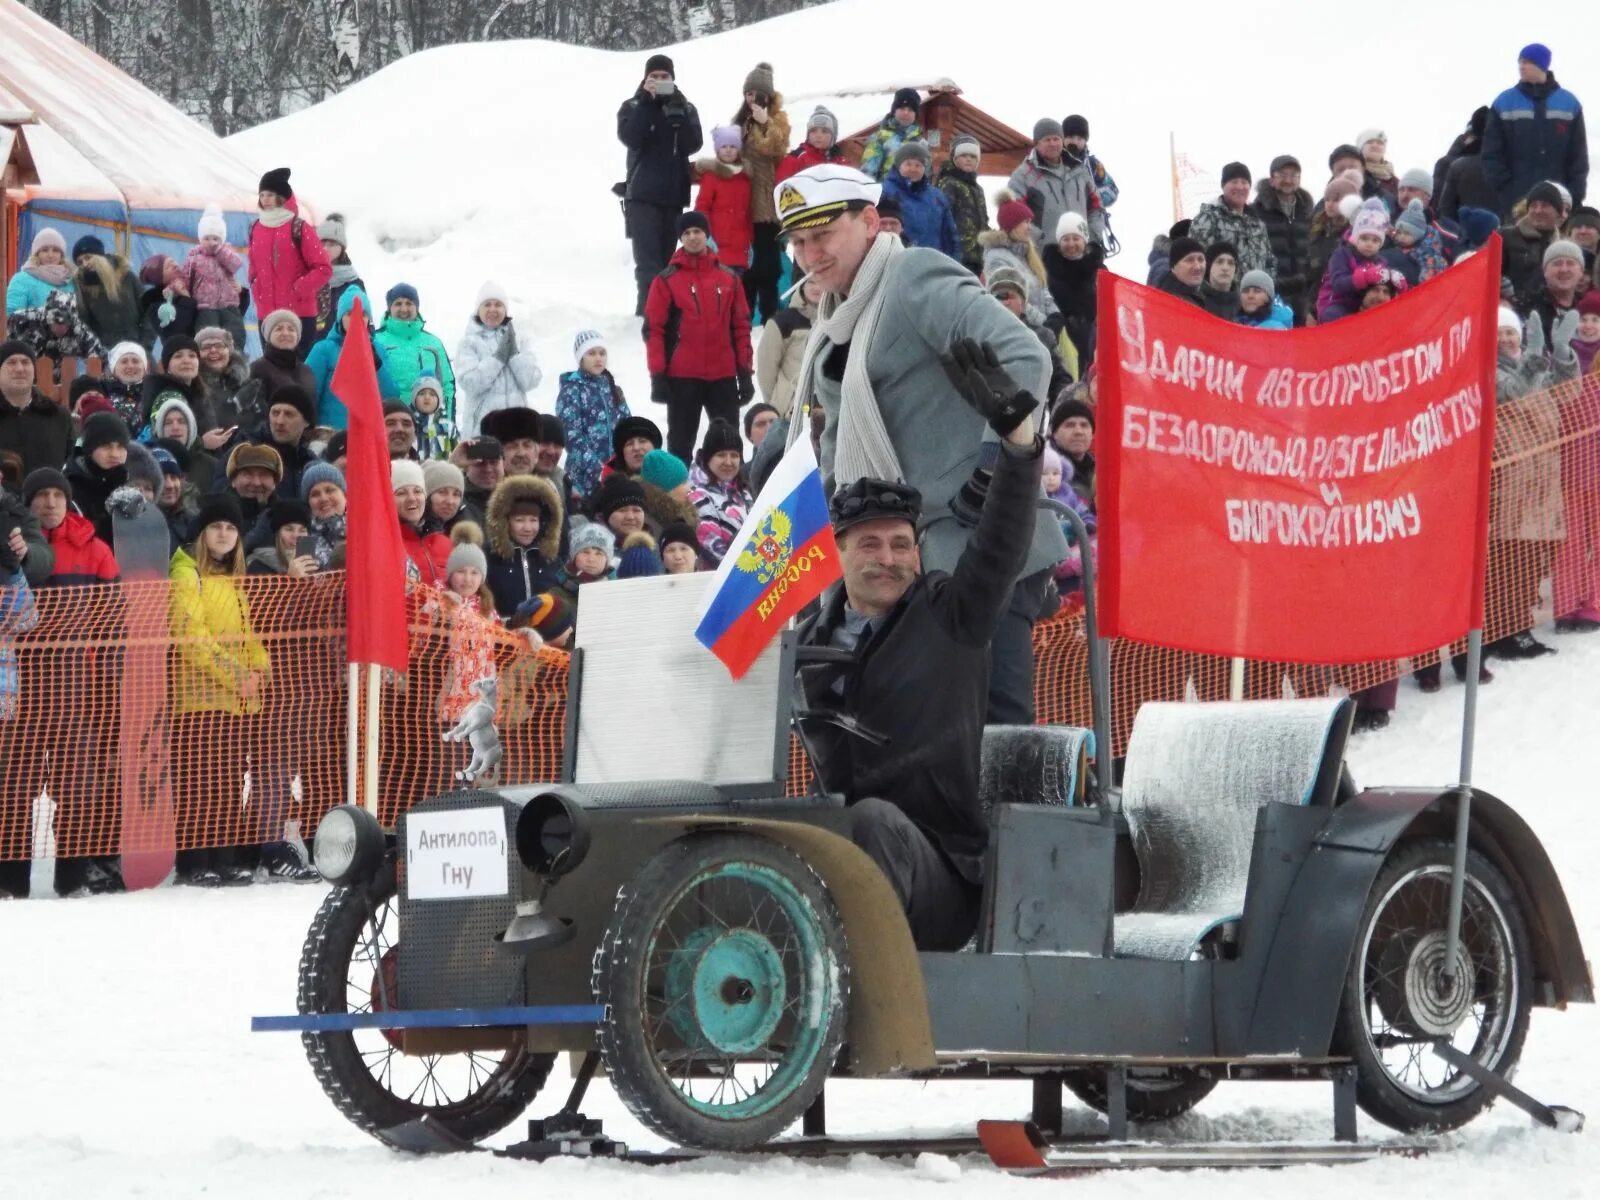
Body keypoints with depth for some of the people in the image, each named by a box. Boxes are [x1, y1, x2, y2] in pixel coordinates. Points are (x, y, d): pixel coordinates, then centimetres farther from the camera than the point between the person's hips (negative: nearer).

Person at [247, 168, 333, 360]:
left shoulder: (300, 229, -6)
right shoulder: (256, 229, 11)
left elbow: (324, 269, -8)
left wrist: (299, 290, -13)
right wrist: (257, 293, 7)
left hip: (299, 314, -6)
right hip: (267, 314, 6)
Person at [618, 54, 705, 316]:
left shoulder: (685, 108, 11)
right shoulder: (633, 107, 5)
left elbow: (694, 144, -3)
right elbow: (630, 137, -14)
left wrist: (677, 113, -14)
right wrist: (646, 100, -15)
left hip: (674, 195, 3)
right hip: (643, 196, -3)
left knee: (666, 258, 5)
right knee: (648, 260, -15)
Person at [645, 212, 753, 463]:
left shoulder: (728, 279, 8)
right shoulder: (667, 281, -1)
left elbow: (741, 327, 10)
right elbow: (653, 329, -3)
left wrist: (745, 373, 6)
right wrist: (657, 375, -9)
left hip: (723, 376, 2)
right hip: (682, 376, -2)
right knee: (681, 443, 3)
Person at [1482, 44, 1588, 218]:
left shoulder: (1569, 104, 6)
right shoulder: (1504, 103, 5)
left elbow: (1578, 155, 6)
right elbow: (1492, 152, 4)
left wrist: (1575, 195, -2)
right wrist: (1503, 185, -7)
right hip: (1515, 200, 0)